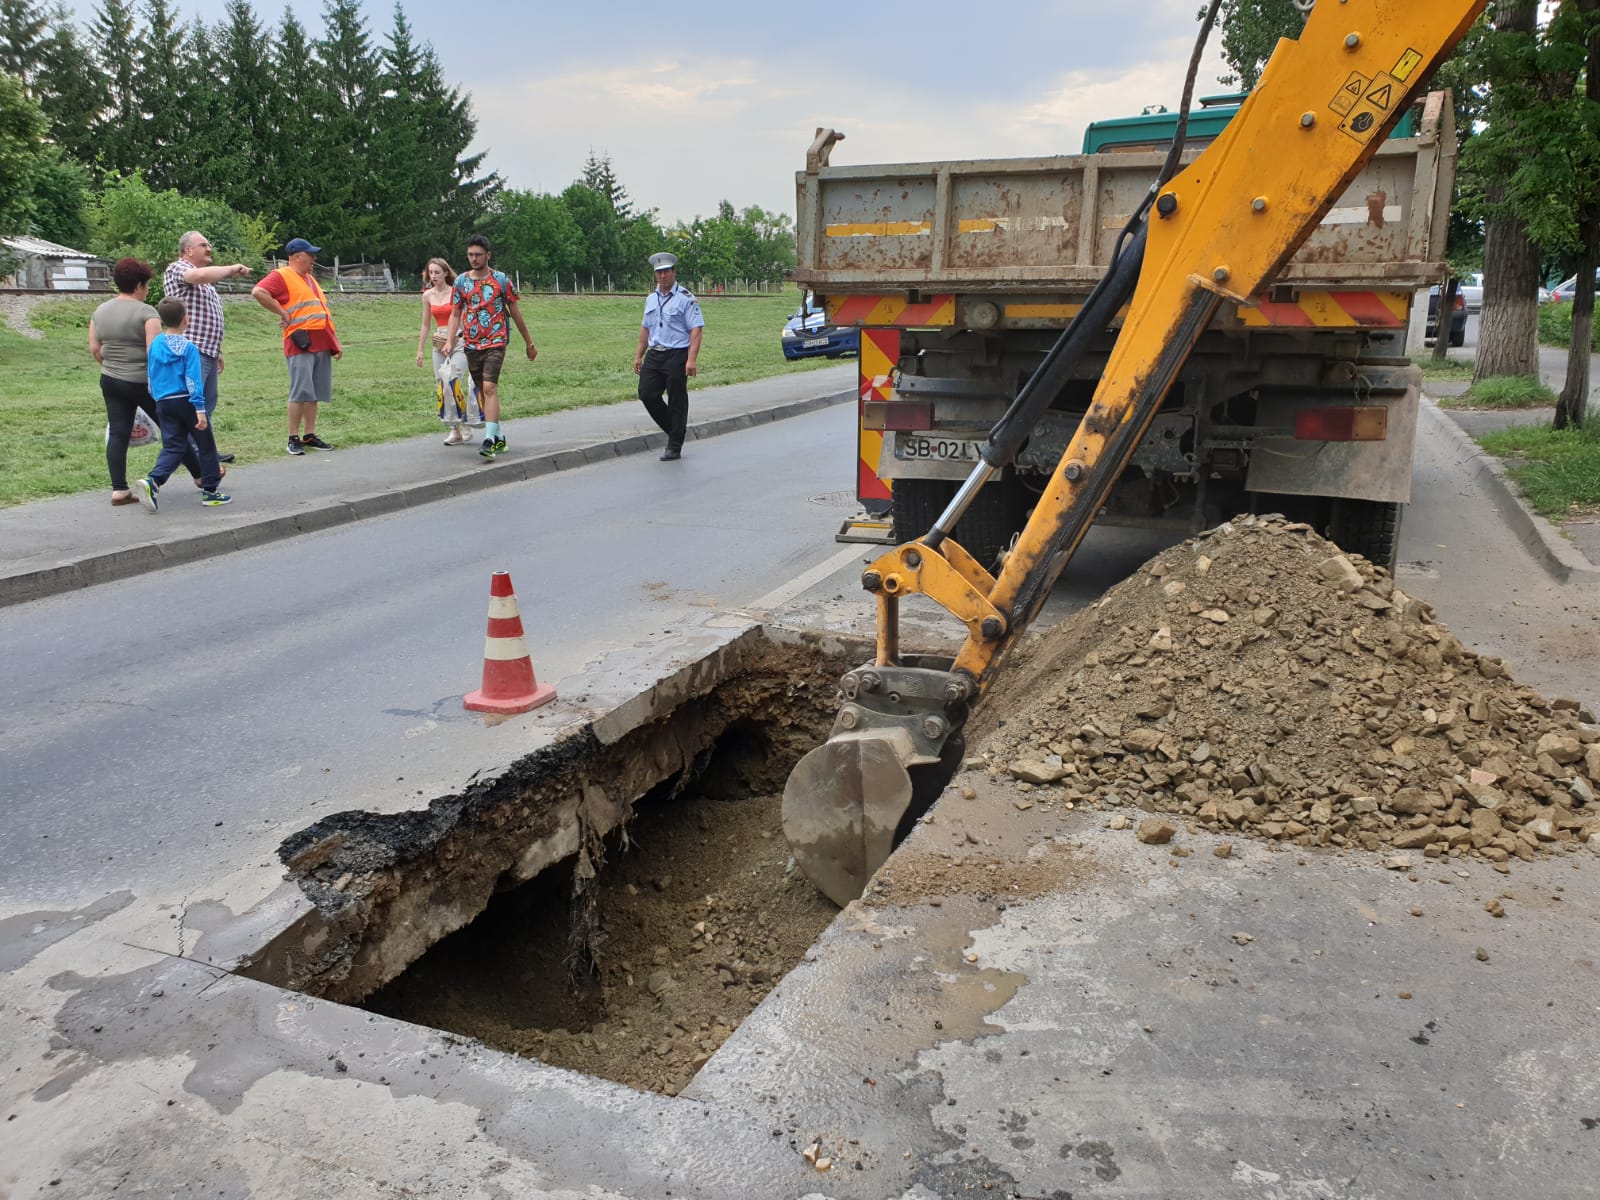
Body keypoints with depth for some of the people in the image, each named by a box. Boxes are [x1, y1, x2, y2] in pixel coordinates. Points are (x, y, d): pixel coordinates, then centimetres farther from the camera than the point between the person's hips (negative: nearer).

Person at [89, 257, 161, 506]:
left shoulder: (100, 311, 8)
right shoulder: (145, 312, -13)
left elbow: (94, 348, 10)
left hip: (110, 382, 6)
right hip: (143, 383, -6)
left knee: (118, 434, 4)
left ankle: (119, 490, 3)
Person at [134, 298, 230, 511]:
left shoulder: (154, 345, 8)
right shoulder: (188, 347, -10)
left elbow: (151, 376, 15)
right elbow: (194, 380, -14)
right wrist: (200, 409, -16)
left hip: (164, 403, 5)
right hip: (187, 402, -5)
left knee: (172, 447, 6)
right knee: (205, 445, 8)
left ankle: (153, 481, -19)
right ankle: (211, 490, 12)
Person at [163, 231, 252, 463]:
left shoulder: (206, 282, 23)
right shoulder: (177, 269, -5)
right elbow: (202, 274, -28)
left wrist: (217, 352, 25)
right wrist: (232, 269, -16)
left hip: (207, 351, 10)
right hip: (190, 351, -10)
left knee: (207, 402, 11)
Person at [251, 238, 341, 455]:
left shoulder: (310, 278, 24)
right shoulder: (282, 276, -3)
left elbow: (323, 313, 28)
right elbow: (258, 292, -20)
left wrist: (335, 342, 22)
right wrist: (282, 313, -14)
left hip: (322, 345, 8)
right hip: (301, 345, -8)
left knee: (314, 393, 8)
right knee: (301, 392, -10)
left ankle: (310, 436, 14)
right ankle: (293, 439, -5)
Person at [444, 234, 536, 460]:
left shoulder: (501, 280, 0)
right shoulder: (461, 281, 7)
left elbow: (516, 313, 6)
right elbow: (455, 314, 9)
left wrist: (530, 344, 9)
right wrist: (449, 341, -5)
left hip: (495, 342, -4)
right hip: (472, 345, 4)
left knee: (489, 387, -19)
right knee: (482, 391, 9)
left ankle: (490, 439, -23)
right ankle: (498, 437, 20)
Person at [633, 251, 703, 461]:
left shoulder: (685, 298, -6)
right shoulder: (651, 299, 15)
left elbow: (696, 329, -11)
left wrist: (692, 359, -20)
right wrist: (639, 355, 19)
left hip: (677, 356, -6)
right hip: (654, 355, 6)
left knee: (677, 402, -1)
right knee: (647, 394, -1)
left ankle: (674, 448, 8)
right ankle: (673, 430, 20)